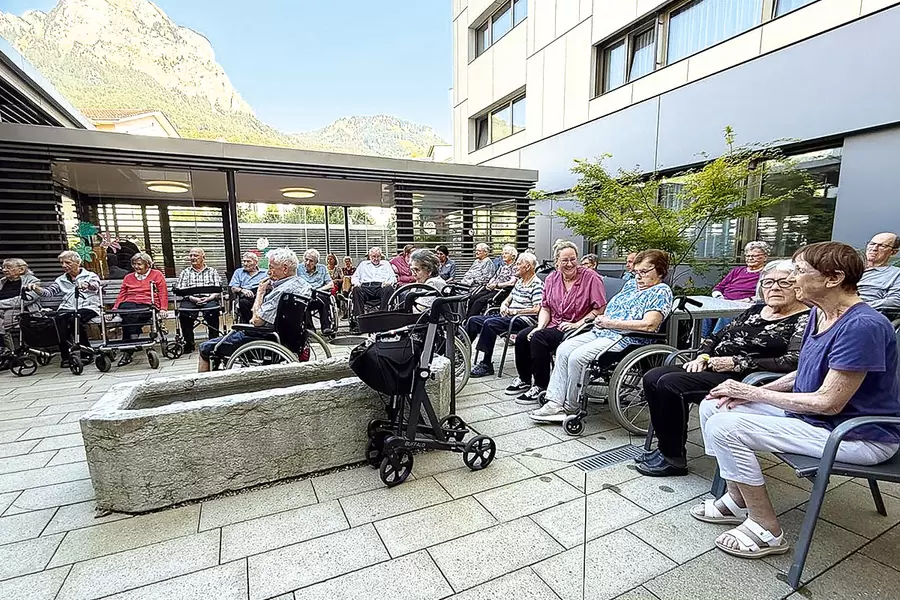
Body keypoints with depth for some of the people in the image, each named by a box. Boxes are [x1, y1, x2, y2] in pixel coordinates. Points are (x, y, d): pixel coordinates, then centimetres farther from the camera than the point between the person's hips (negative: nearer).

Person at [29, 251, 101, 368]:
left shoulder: (90, 275, 11)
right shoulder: (61, 280, 26)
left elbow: (95, 286, -12)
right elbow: (49, 291, 11)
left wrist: (86, 285, -36)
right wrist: (36, 288, -10)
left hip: (87, 307, -3)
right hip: (67, 308, 4)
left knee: (74, 319, -34)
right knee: (58, 319, -30)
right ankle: (65, 356, -26)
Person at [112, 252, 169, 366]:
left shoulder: (157, 275, 15)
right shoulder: (128, 277, 27)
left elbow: (163, 294, 6)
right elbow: (121, 295, 21)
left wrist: (163, 309, -9)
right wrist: (114, 309, 6)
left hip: (147, 305, -3)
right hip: (129, 304, 3)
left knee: (130, 318, -32)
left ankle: (126, 352, -31)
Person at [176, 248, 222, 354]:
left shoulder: (212, 271, 18)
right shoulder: (185, 272, 21)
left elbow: (218, 288, 7)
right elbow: (180, 290, 9)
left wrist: (209, 298, -12)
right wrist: (192, 298, -10)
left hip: (208, 299, -2)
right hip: (190, 299, 2)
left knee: (212, 311, -34)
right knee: (184, 313, -29)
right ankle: (189, 343, -14)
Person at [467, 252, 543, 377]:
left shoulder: (537, 284, -8)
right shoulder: (519, 282, 20)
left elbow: (536, 309, -17)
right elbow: (508, 298, 26)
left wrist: (515, 311, -15)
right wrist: (504, 305, 3)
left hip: (524, 320, -9)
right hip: (509, 316, 9)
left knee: (489, 324, -31)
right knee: (473, 320, -2)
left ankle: (487, 365, -22)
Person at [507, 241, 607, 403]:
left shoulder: (591, 277, -10)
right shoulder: (551, 278, 7)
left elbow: (600, 309, -11)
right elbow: (545, 308, 10)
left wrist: (577, 324, -17)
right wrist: (540, 327, -7)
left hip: (577, 329, -6)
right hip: (553, 325, 7)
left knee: (539, 338, -28)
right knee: (522, 336, -12)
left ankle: (541, 388, -14)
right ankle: (524, 379, 10)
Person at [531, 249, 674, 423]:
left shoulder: (661, 291, -4)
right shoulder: (632, 284, 21)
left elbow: (648, 325, -18)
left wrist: (610, 323, -15)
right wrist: (601, 319, 1)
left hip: (625, 339, -9)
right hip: (600, 332, 9)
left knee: (577, 357, -25)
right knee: (563, 349, -8)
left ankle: (570, 408, -7)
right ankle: (555, 403, -9)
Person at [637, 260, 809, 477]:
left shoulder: (804, 320, -4)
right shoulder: (755, 310, 19)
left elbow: (793, 362, -19)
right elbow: (717, 336, 22)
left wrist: (737, 363, -18)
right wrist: (702, 356, 2)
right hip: (712, 368, 8)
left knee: (669, 384, -26)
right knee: (652, 377, -9)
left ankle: (674, 458, -9)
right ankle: (665, 447, 2)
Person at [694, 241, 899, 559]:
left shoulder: (862, 326, -24)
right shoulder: (819, 314, 5)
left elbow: (829, 402, -24)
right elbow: (803, 375, 12)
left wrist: (752, 393, -16)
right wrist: (748, 393, -4)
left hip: (858, 436, -9)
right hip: (812, 413, 9)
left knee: (724, 426, -23)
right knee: (712, 407, 2)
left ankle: (767, 531, -4)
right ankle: (737, 500, 15)